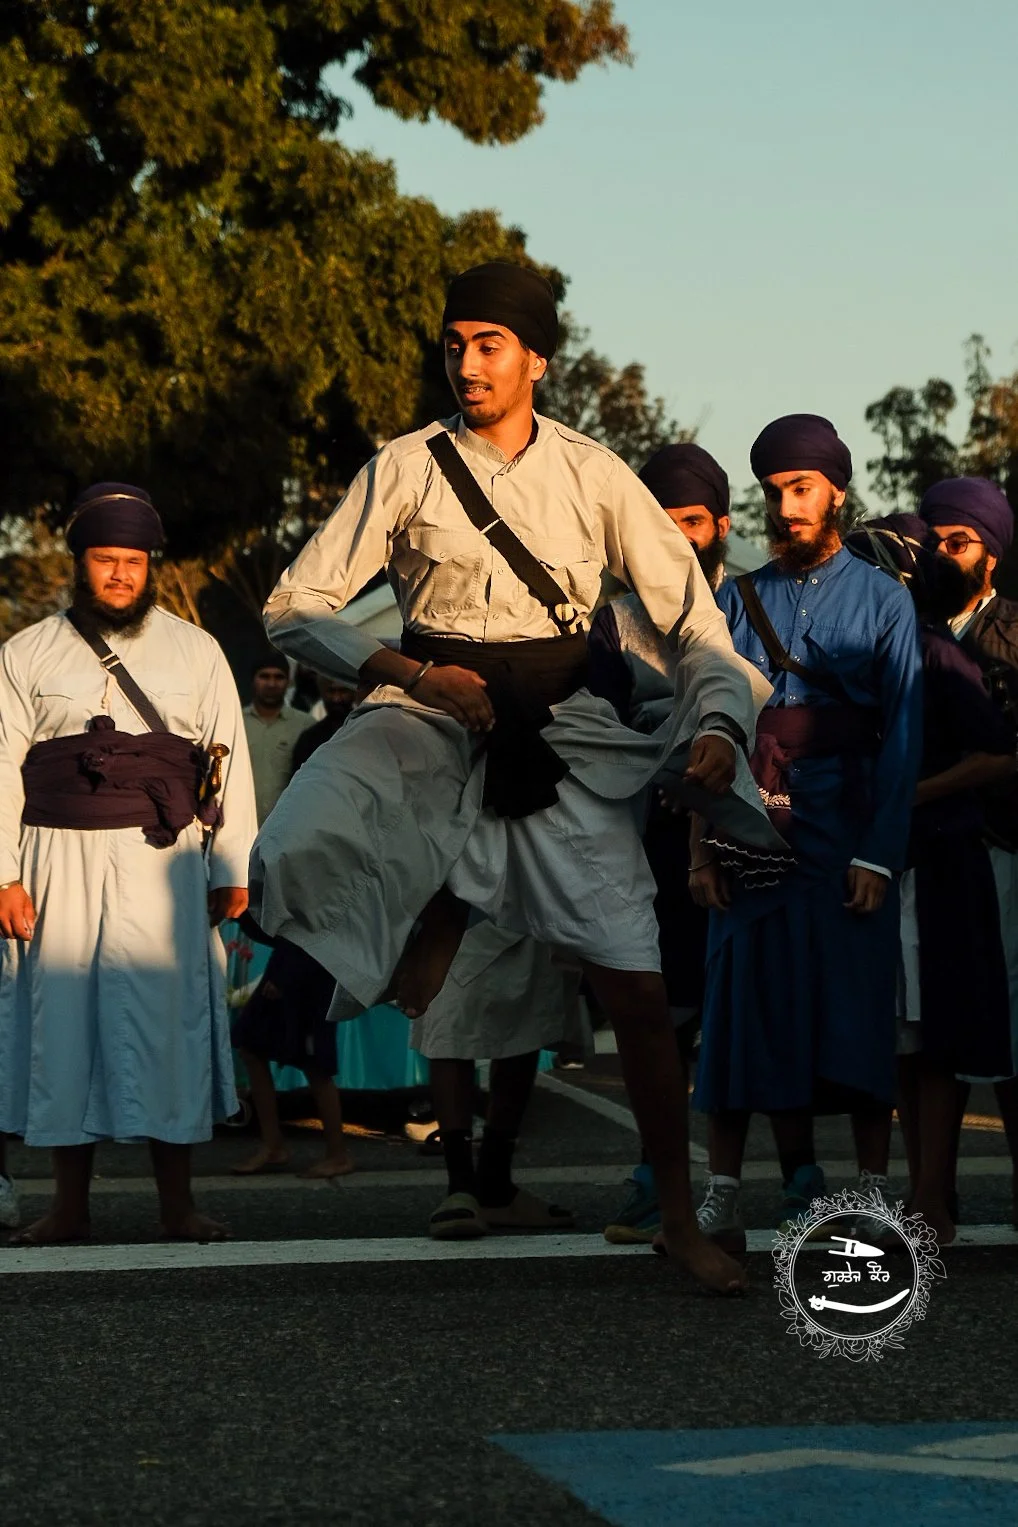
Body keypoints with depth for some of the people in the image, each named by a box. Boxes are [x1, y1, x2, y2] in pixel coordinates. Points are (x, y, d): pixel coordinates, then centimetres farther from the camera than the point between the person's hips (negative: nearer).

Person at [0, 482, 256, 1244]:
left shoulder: (196, 653, 12)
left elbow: (230, 763, 10)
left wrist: (233, 870, 2)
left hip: (161, 866, 0)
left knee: (168, 1025, -5)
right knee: (62, 1025, 0)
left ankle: (178, 1204, 1)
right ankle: (70, 1206, 8)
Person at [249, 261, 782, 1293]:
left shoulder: (595, 478, 2)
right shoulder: (407, 469, -2)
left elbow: (692, 617, 1)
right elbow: (294, 608, -3)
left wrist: (717, 723, -19)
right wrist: (413, 673, -17)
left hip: (560, 732, 1)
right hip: (430, 716, -1)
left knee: (636, 986, -3)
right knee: (295, 851, -31)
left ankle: (679, 1218, 13)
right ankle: (436, 911, 2)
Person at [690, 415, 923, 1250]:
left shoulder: (882, 600, 6)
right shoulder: (738, 601, 13)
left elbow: (902, 735, -1)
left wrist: (878, 857, -10)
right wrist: (706, 843, -2)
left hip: (846, 839, -2)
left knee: (858, 1015, -2)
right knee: (760, 1012, 1)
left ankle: (871, 1199, 2)